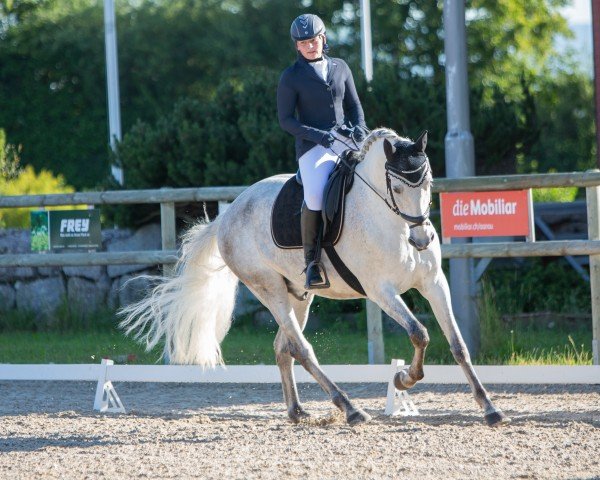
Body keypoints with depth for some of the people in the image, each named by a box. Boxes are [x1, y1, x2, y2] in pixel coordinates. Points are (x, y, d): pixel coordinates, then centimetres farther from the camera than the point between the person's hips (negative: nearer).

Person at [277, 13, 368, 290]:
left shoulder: (340, 68, 14)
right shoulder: (291, 77, 2)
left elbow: (354, 105, 20)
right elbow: (285, 119, -2)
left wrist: (359, 127, -2)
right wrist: (316, 134, -16)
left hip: (347, 142, 5)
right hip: (313, 145, -5)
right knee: (315, 196, -31)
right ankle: (311, 262, -21)